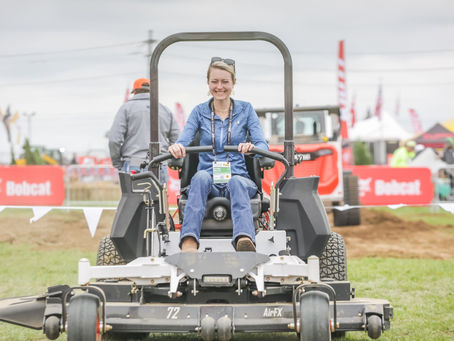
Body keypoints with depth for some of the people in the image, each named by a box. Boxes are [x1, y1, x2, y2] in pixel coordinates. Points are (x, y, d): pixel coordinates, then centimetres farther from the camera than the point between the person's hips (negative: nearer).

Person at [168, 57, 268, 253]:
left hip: (238, 177, 0)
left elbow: (262, 145, -1)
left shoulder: (245, 110, 11)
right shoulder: (200, 112, 12)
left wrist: (252, 148, -26)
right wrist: (176, 148, -27)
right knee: (201, 177, -36)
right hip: (209, 181, 0)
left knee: (236, 182, -37)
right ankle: (188, 245, -59)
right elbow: (184, 140, -1)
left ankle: (245, 240, -67)